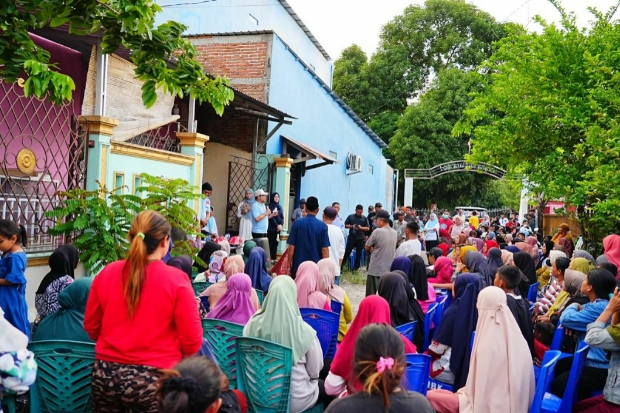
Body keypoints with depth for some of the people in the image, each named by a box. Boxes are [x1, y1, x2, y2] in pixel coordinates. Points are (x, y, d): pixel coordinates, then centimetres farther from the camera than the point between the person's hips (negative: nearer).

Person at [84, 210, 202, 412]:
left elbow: (91, 326, 9)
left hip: (106, 374, 4)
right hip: (154, 378, -4)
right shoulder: (176, 279, -15)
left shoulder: (106, 273, -3)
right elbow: (192, 340, -12)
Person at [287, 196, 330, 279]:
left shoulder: (297, 223, -5)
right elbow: (325, 249, -7)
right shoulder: (322, 226, -5)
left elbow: (291, 246, -5)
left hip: (298, 265, 0)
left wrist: (289, 263, 5)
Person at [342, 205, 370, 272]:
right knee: (347, 252, -1)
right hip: (351, 238, -1)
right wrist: (351, 226, -14)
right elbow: (345, 225, 4)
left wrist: (361, 227, -16)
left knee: (358, 254, 6)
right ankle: (340, 266, 6)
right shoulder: (350, 216, 3)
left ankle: (355, 268, 15)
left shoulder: (364, 218, 3)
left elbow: (368, 228, 2)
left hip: (360, 238, 1)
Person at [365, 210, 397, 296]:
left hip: (375, 270, -6)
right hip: (389, 269, 6)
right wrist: (375, 249, 6)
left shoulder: (377, 231, -14)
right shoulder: (394, 233, 6)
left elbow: (367, 247, -6)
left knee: (371, 296, 2)